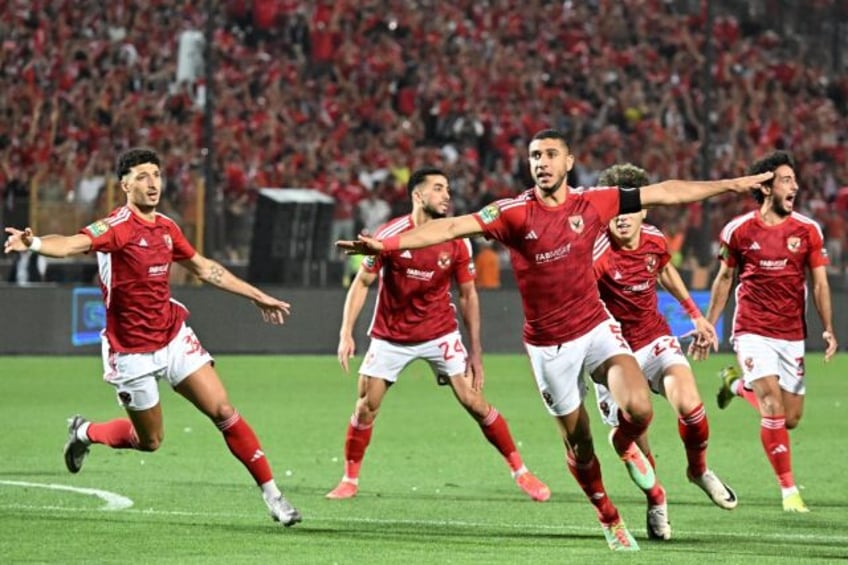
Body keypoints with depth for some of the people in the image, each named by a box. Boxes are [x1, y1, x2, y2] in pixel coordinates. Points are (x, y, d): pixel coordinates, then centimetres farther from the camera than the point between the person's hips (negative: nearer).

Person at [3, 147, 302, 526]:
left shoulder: (166, 228, 5)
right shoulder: (118, 226, -17)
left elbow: (204, 269, 21)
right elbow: (73, 244, -36)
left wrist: (258, 297, 25)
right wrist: (34, 243, -58)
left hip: (174, 338, 5)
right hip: (131, 351, -5)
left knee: (223, 411, -5)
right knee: (150, 441, 7)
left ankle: (271, 493, 3)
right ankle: (84, 433, 36)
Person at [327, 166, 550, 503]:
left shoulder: (456, 241, -7)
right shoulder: (390, 235, -14)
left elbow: (468, 294, 2)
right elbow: (362, 283, -6)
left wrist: (475, 350, 0)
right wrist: (346, 333, -15)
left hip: (440, 334, 1)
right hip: (390, 336, -1)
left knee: (473, 401, -7)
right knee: (366, 407, -3)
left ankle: (519, 471, 3)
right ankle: (350, 480, 15)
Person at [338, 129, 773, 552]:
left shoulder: (591, 203, -5)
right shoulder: (514, 213, -12)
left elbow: (664, 193, 2)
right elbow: (453, 227, -21)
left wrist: (732, 185, 5)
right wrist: (386, 244, -32)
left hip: (596, 329, 1)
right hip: (548, 344, -1)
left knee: (639, 410, -21)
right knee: (578, 445, 7)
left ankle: (625, 444, 17)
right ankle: (610, 521, 31)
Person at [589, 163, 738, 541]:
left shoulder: (654, 240, -5)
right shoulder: (599, 253, -25)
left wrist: (695, 315, 23)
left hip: (655, 339, 3)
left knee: (689, 406, -19)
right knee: (632, 436, -4)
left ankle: (698, 470, 12)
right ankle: (656, 501, 25)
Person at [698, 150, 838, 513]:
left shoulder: (807, 230, 0)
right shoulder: (739, 230, -3)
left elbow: (819, 282, 2)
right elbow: (724, 279, 10)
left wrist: (828, 329, -10)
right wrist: (708, 326, 11)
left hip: (792, 334, 3)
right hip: (753, 331, -3)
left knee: (791, 418, 6)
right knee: (773, 409, -18)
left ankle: (738, 384, 36)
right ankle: (789, 490, -8)